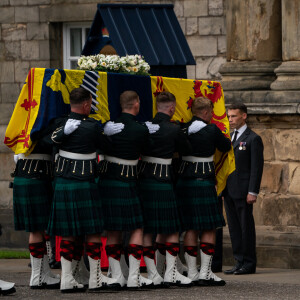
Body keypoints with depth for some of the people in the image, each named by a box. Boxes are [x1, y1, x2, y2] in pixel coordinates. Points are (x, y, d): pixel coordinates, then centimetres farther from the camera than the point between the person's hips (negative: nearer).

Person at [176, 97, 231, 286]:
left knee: (191, 229, 10)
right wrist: (224, 138, 27)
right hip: (204, 181, -6)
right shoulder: (212, 130, -9)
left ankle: (192, 272, 9)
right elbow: (226, 147, 7)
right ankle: (205, 273, -3)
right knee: (209, 229, 1)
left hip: (184, 182, 6)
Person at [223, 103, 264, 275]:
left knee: (246, 227, -3)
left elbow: (257, 167, -10)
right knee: (234, 228, 9)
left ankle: (249, 263, 2)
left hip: (243, 191, -7)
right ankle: (240, 262, 14)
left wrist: (253, 192, -16)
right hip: (229, 192, 8)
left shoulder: (253, 139, -6)